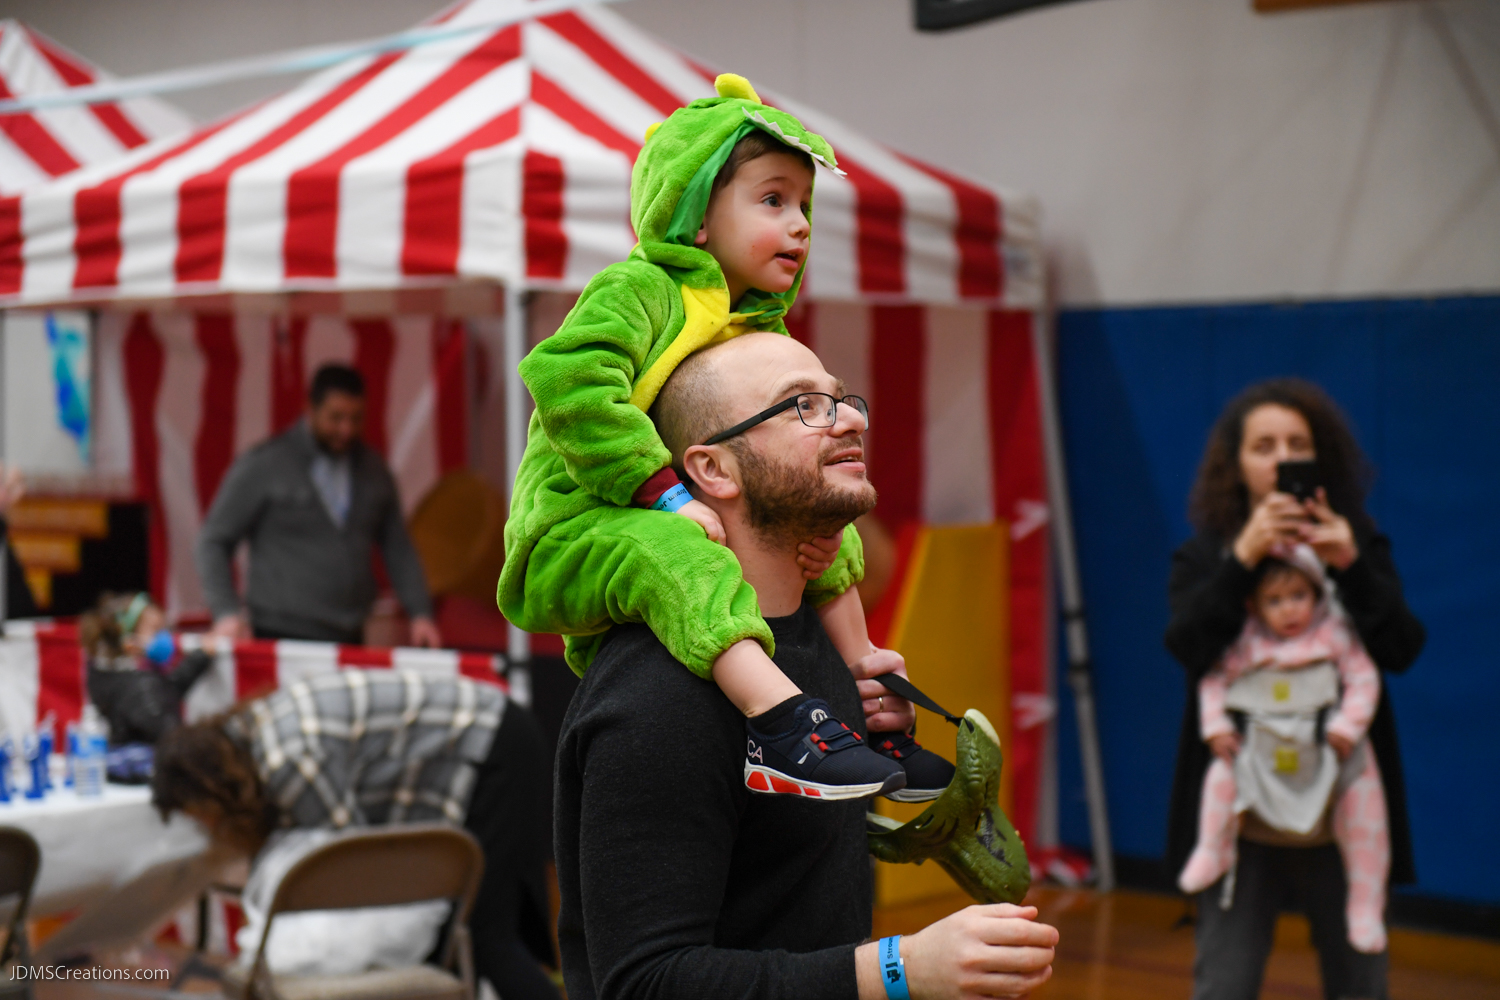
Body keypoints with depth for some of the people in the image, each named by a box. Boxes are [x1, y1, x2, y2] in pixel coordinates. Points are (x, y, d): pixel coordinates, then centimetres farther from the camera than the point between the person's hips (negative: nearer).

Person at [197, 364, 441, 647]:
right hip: (283, 636, -4)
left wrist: (420, 613, 3)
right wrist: (226, 612, -12)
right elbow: (214, 542, 0)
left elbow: (398, 548, 14)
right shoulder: (262, 466, -2)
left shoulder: (373, 471, 11)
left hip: (350, 638, 4)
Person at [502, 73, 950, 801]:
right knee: (669, 550, -40)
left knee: (833, 540, 15)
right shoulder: (637, 289, -12)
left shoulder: (767, 328, 14)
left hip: (667, 527, 9)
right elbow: (567, 379, -29)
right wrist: (666, 495, -30)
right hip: (575, 536, -9)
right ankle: (777, 719, -51)